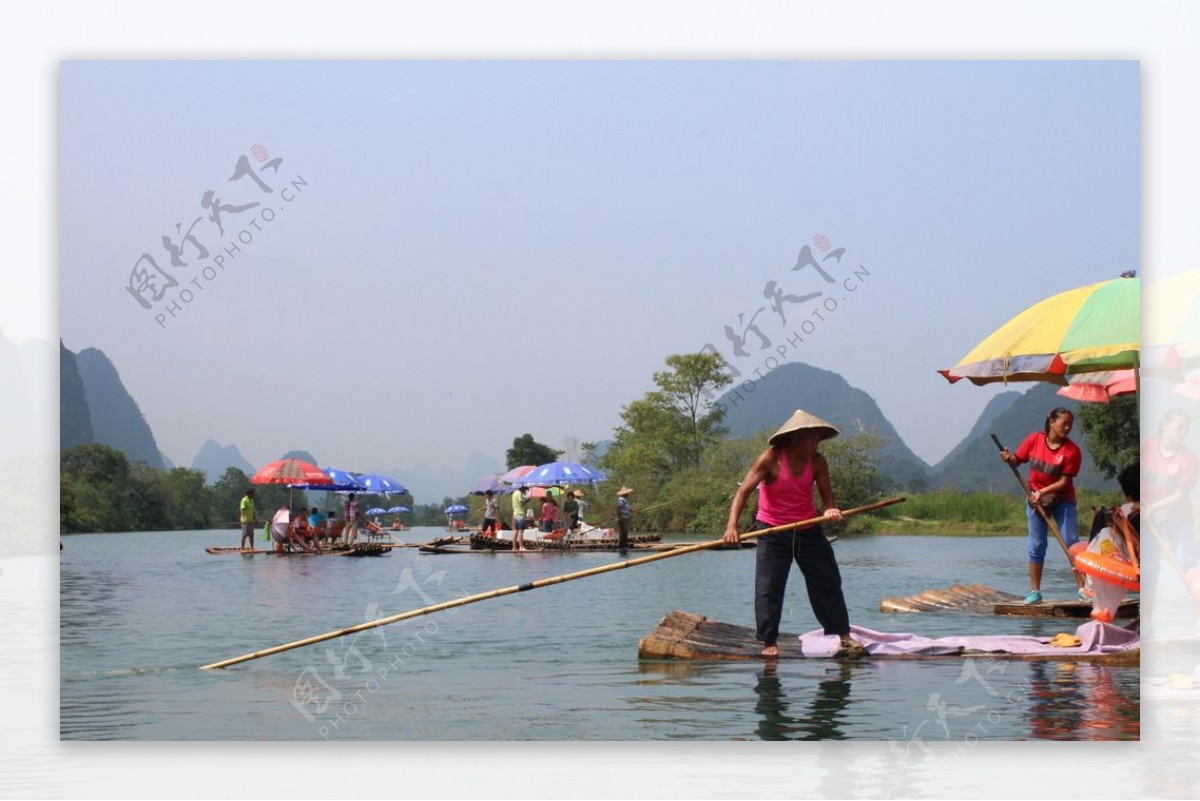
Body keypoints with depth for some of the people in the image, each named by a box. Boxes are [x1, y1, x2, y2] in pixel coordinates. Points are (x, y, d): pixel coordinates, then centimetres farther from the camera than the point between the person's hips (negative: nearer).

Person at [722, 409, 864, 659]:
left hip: (809, 532, 4)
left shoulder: (817, 462, -3)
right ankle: (769, 643, 3)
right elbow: (743, 491, -21)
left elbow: (826, 495, -4)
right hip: (772, 533, -4)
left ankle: (844, 638, 12)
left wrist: (830, 510, -29)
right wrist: (732, 526, -34)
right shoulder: (771, 459, -15)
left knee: (828, 583, 4)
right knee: (768, 589, -6)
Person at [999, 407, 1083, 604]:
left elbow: (1064, 481, -17)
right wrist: (1009, 459, -20)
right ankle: (1035, 591, 8)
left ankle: (1083, 588, -7)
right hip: (1035, 499, 2)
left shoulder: (1072, 450, -15)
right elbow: (1017, 460, 2)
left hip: (1062, 500, -2)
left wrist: (1043, 492, -26)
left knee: (1071, 543, -9)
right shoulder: (1034, 439, -7)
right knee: (1036, 546, 4)